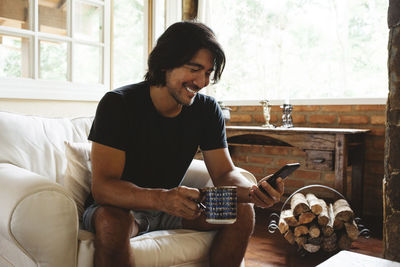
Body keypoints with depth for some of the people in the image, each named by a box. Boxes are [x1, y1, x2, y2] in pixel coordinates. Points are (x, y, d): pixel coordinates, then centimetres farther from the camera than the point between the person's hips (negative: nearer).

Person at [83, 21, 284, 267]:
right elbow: (102, 186, -29)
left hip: (171, 205, 5)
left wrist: (252, 191, -30)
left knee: (242, 211, -13)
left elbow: (225, 173, -6)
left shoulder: (207, 109, -6)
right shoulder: (118, 104, -21)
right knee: (112, 223, -38)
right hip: (119, 205, -4)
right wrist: (162, 199, -47)